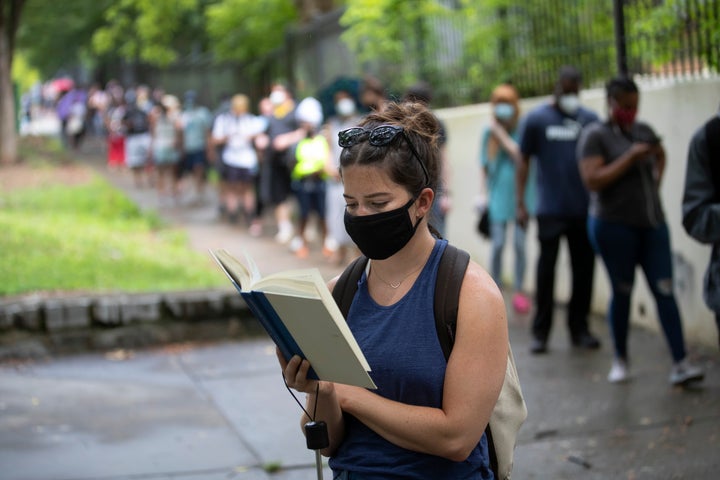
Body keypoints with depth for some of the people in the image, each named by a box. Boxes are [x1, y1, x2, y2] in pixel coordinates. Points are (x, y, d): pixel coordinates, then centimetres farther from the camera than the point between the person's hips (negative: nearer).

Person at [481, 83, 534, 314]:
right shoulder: (488, 132, 1)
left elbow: (519, 155, -20)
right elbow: (485, 165, 9)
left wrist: (500, 133, -19)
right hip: (498, 193, 1)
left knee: (520, 244, 3)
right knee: (497, 244, -2)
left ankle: (519, 290, 16)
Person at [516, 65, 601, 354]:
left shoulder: (589, 119, 8)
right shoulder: (537, 119, 2)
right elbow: (524, 163, 4)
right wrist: (520, 203, -1)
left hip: (584, 210, 2)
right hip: (550, 211, -2)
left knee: (584, 271, 7)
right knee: (546, 270, 1)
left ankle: (579, 327, 19)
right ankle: (541, 332, 9)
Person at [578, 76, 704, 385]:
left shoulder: (643, 130, 10)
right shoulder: (595, 136, -6)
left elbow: (660, 154, 32)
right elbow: (593, 180, -18)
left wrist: (656, 181, 15)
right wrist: (631, 157, -19)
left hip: (651, 223, 4)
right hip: (614, 226, -4)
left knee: (664, 290, -4)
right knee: (622, 292, 3)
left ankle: (680, 364, -7)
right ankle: (621, 360, 20)